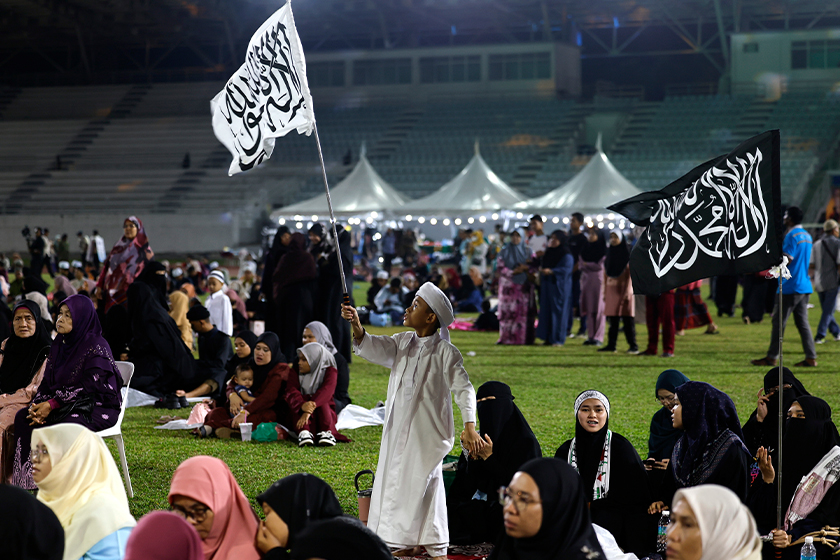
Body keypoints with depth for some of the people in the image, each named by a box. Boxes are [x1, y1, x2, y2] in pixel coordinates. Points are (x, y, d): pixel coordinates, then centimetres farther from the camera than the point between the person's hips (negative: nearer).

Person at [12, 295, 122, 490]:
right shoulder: (59, 344, 10)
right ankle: (26, 484, -19)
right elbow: (47, 381, 9)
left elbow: (88, 387, -19)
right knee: (23, 416, -15)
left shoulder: (96, 346, -14)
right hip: (66, 406, 7)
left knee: (66, 425, -37)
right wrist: (38, 405, -11)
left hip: (98, 407, -7)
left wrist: (52, 404, -21)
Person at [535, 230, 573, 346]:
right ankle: (548, 338, 8)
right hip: (547, 285, 7)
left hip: (559, 287, -7)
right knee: (546, 311, 4)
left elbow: (566, 269, -18)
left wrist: (551, 271, -28)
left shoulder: (566, 256, -7)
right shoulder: (548, 253, 14)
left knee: (558, 312, -5)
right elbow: (543, 265, 19)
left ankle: (558, 339, 0)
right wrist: (541, 269, -4)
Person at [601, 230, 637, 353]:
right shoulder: (609, 254, 13)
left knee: (627, 319, -7)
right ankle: (611, 345, 4)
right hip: (611, 290, 5)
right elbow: (606, 275, 15)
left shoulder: (627, 255, -2)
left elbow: (630, 275, -7)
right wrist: (604, 292, 11)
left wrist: (628, 292, -15)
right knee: (612, 320, 3)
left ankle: (633, 346, -6)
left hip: (623, 289, -5)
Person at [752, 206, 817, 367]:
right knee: (802, 322, 9)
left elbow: (786, 259, -21)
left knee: (779, 321, -2)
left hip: (790, 286, -9)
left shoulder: (792, 236, -14)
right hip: (804, 286, 9)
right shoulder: (807, 236, 15)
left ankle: (772, 357, 3)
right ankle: (811, 358, 5)